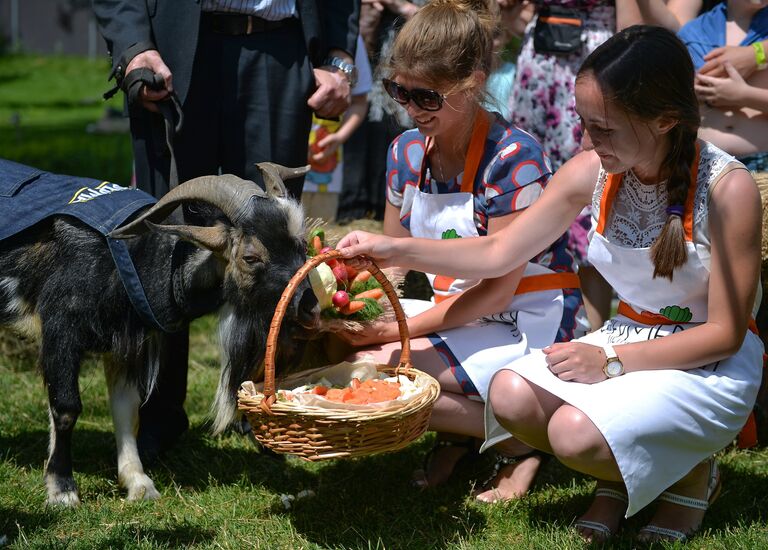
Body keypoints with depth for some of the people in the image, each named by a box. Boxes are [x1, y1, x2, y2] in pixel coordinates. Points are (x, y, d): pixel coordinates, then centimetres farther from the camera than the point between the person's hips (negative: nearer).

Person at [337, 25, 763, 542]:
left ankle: (692, 472, 3)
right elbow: (498, 253, 3)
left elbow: (725, 333, -16)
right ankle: (617, 475, 8)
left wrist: (612, 361, -22)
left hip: (709, 365, -5)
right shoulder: (591, 172, -6)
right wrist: (395, 249, -5)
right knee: (511, 396, -20)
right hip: (626, 339, 6)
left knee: (574, 432, -29)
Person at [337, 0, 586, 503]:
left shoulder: (513, 158, -19)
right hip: (455, 314, 8)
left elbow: (497, 290, -19)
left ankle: (519, 439, -7)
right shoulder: (408, 151, 2)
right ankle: (458, 435, 2)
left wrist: (392, 330, -22)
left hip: (528, 325, -8)